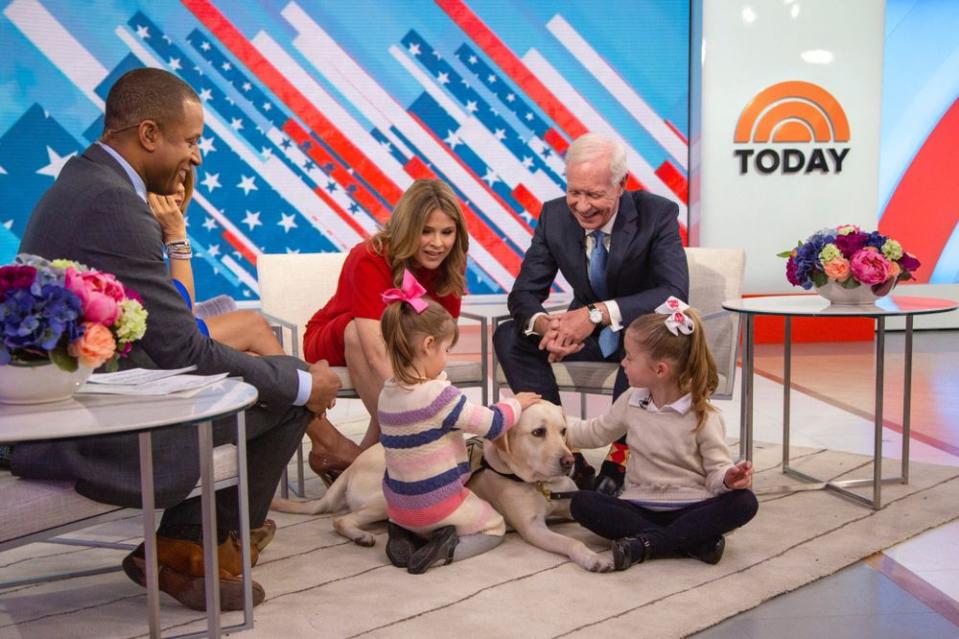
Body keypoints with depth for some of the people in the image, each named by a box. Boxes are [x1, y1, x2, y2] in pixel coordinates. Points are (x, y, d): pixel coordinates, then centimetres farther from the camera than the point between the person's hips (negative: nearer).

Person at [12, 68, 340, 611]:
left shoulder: (81, 182, 11)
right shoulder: (113, 205, -21)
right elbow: (183, 351, -20)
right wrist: (301, 385, -10)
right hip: (89, 441, -10)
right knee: (288, 395, -7)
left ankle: (187, 544, 24)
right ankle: (188, 550, 12)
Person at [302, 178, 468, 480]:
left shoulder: (449, 266, -15)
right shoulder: (369, 260, -32)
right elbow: (377, 354, -43)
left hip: (401, 345, 4)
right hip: (332, 342, -3)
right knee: (358, 329, -38)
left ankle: (366, 452, -23)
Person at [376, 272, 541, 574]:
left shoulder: (387, 393, -3)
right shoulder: (439, 395, -25)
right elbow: (492, 425, -14)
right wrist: (516, 403, 2)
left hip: (397, 503, 6)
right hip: (437, 502, -6)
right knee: (494, 526, 18)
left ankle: (405, 535, 5)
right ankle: (447, 549, -9)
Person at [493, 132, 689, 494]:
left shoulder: (657, 214, -19)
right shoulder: (554, 215, -9)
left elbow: (675, 293, -30)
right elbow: (525, 292, -8)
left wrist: (599, 313, -43)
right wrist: (544, 324, -34)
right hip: (585, 329, 4)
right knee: (508, 336, -18)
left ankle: (620, 457, -23)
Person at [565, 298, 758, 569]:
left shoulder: (703, 416, -9)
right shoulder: (631, 402, 5)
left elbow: (716, 469, -8)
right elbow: (595, 432, 19)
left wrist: (728, 478, -31)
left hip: (691, 507, -3)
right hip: (640, 507, 4)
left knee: (744, 501, -30)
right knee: (582, 502, -21)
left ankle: (645, 543, -30)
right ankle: (693, 541, -27)